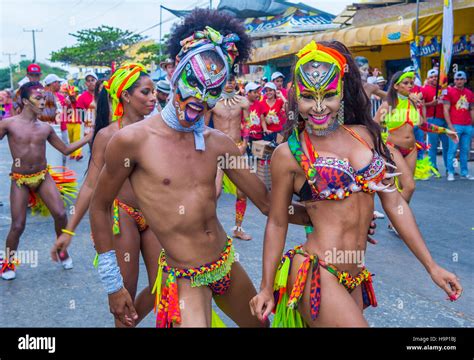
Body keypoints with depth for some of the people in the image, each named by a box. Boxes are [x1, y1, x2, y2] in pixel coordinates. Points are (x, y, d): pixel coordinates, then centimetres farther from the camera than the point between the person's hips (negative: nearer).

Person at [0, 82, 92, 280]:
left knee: (60, 215, -8)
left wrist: (88, 138, 5)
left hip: (43, 177, 3)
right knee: (18, 225, -5)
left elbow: (65, 149, 11)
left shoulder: (46, 128, 2)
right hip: (19, 181, -3)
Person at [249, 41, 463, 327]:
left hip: (354, 278, 5)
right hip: (315, 274, -5)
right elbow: (277, 223, 1)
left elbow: (394, 203, 8)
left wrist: (431, 266, 8)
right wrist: (266, 288, 4)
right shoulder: (289, 154, -6)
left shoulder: (366, 135, 5)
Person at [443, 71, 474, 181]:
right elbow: (446, 110, -4)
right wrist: (450, 126, -11)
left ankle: (464, 173, 15)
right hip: (455, 126, -4)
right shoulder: (449, 91, 0)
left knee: (465, 150, 7)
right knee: (452, 149, -4)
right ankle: (450, 173, 3)